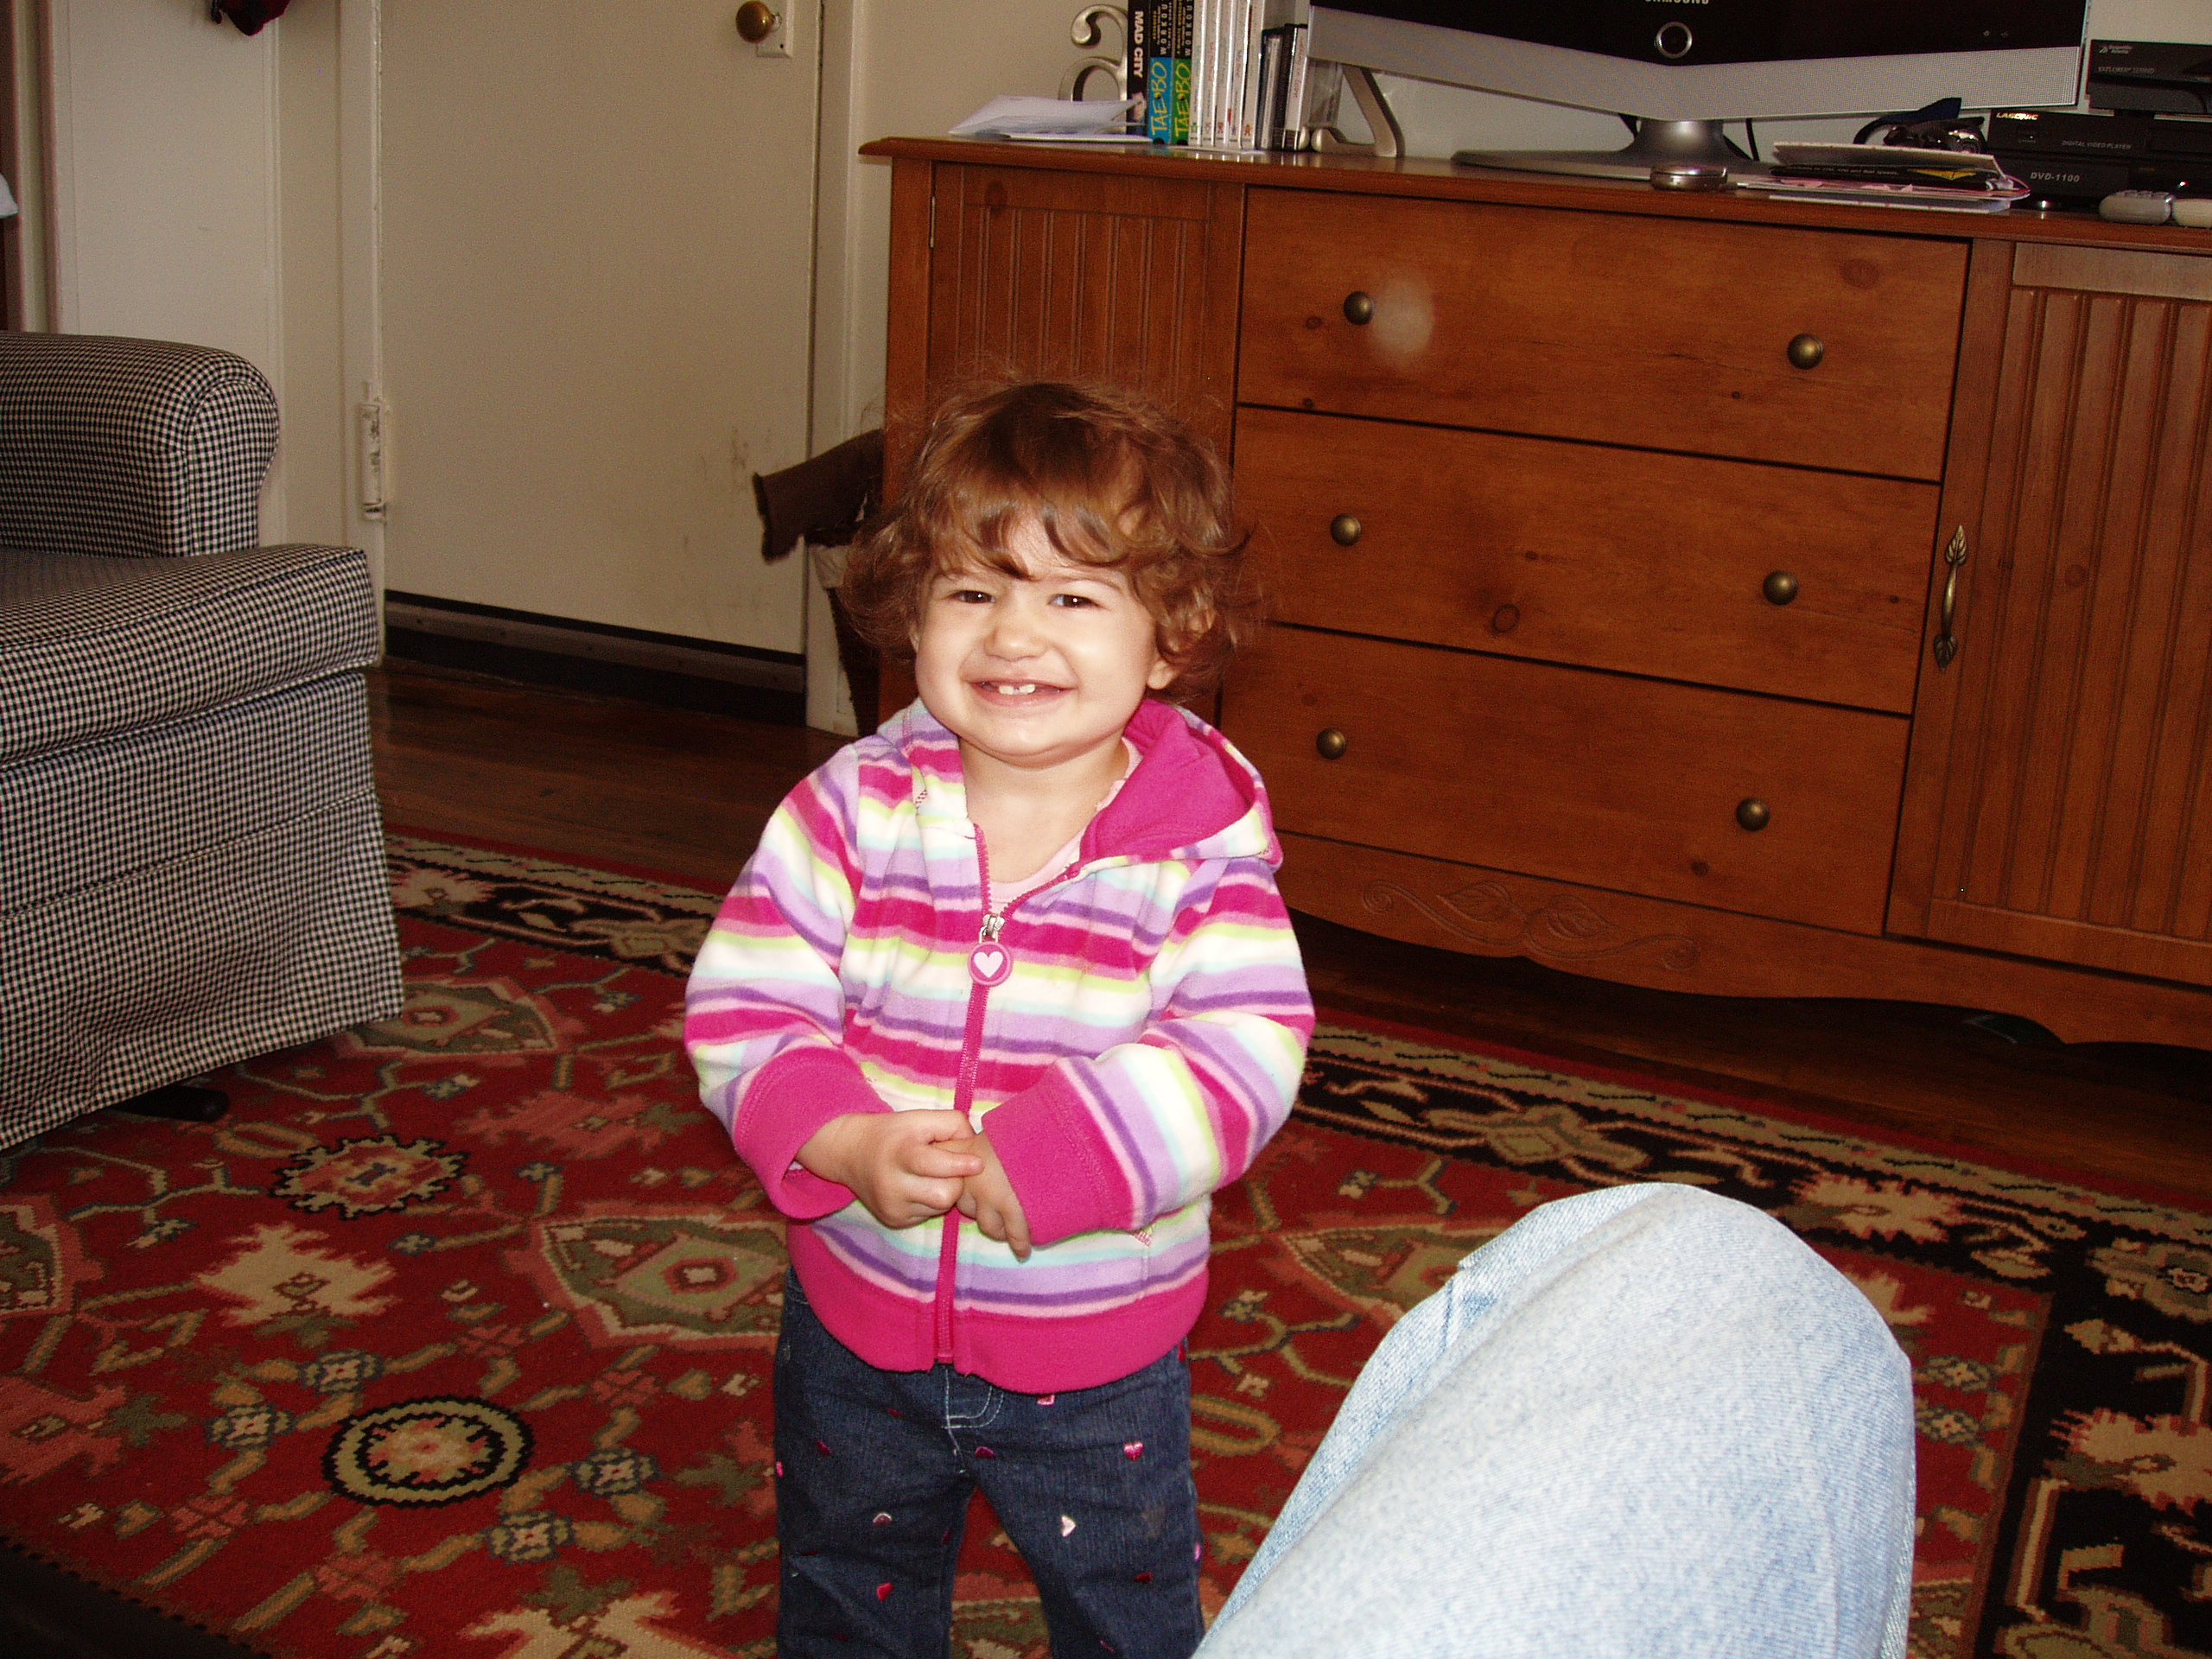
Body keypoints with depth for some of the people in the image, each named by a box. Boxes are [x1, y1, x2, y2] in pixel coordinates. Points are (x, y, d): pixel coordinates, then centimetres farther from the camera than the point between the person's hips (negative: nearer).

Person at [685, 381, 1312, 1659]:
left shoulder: (1201, 846, -19)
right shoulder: (853, 809, -13)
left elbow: (1244, 1058, -27)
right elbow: (742, 1005, -13)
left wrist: (1034, 1166, -32)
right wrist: (849, 1145, -28)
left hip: (1096, 1358, -2)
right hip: (859, 1324, 2)